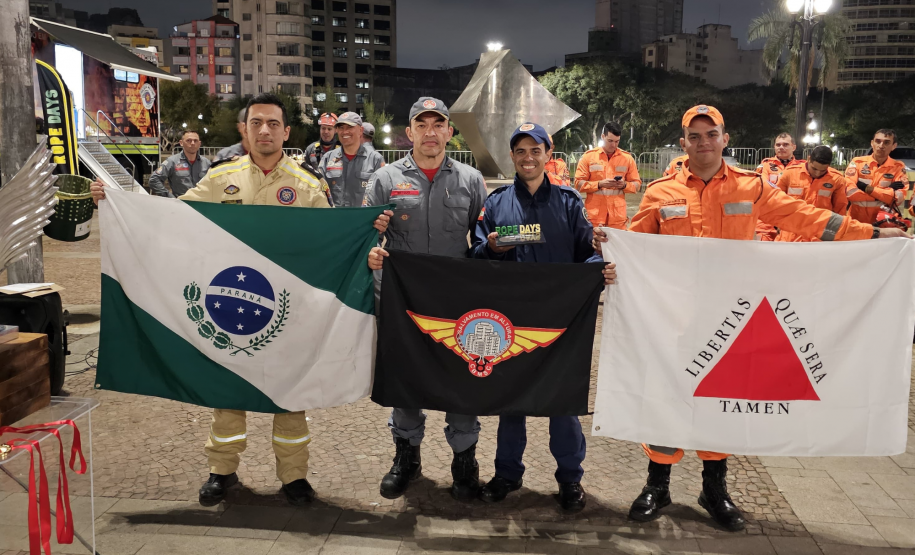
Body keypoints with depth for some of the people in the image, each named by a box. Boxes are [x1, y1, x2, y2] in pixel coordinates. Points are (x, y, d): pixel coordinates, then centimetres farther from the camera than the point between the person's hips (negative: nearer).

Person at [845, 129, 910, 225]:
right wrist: (887, 192, -12)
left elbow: (898, 198, -9)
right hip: (856, 220, -1)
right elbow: (850, 192, -15)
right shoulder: (857, 162, -2)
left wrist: (867, 188, -14)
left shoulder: (898, 167, 2)